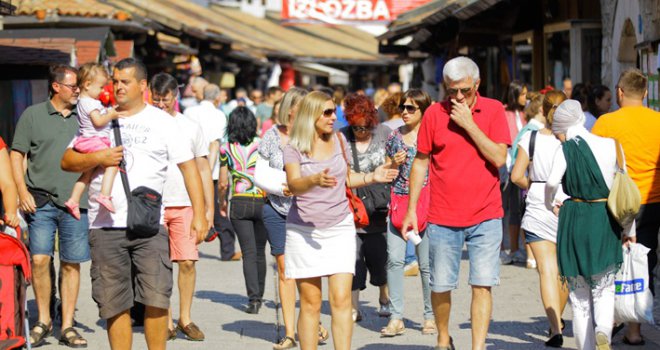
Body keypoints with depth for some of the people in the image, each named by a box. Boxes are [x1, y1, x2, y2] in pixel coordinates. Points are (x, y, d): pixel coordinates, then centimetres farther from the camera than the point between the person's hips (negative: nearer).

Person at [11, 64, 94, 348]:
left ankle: (67, 326, 10)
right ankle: (43, 321, 6)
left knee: (72, 263, 2)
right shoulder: (33, 115, 5)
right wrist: (23, 192, -6)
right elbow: (17, 154, 4)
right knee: (39, 259, -10)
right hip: (41, 201, -2)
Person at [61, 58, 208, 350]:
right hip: (104, 226, 2)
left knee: (156, 298, -10)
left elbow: (188, 166, 5)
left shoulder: (161, 121, 7)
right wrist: (97, 158, -10)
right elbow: (67, 161, 10)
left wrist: (199, 213, -3)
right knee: (114, 304, 4)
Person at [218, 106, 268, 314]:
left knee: (249, 252, 0)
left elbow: (223, 183, 0)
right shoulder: (262, 145, -3)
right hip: (262, 202, 1)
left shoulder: (226, 149, -2)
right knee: (260, 251, 15)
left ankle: (253, 298, -12)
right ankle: (259, 296, 26)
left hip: (238, 203, -1)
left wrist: (221, 203, 18)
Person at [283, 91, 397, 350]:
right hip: (304, 230, -2)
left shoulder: (339, 140, 8)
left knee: (341, 300, -8)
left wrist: (371, 177, 6)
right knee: (310, 302, 0)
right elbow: (294, 185, -22)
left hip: (339, 228, 3)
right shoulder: (294, 148, -5)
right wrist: (315, 180, -41)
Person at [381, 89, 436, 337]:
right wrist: (394, 163, -1)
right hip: (398, 202, 3)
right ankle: (396, 318, -3)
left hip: (425, 202, -3)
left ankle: (430, 316, 13)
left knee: (426, 262, 0)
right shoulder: (394, 136, 11)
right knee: (394, 259, -7)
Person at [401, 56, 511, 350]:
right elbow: (421, 162, 8)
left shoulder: (493, 110, 0)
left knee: (482, 285, -6)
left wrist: (469, 124, -15)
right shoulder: (434, 113, 2)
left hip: (485, 217, -1)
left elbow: (499, 158, -10)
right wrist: (411, 210, 6)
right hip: (443, 218, 1)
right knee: (440, 287, 6)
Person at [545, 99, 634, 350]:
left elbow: (552, 182, -23)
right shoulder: (610, 145, 1)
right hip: (606, 222, 1)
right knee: (604, 289, 10)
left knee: (579, 293, 12)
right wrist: (629, 228, 13)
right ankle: (603, 330, -18)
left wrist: (550, 204, -1)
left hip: (574, 220, -1)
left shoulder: (566, 150, -7)